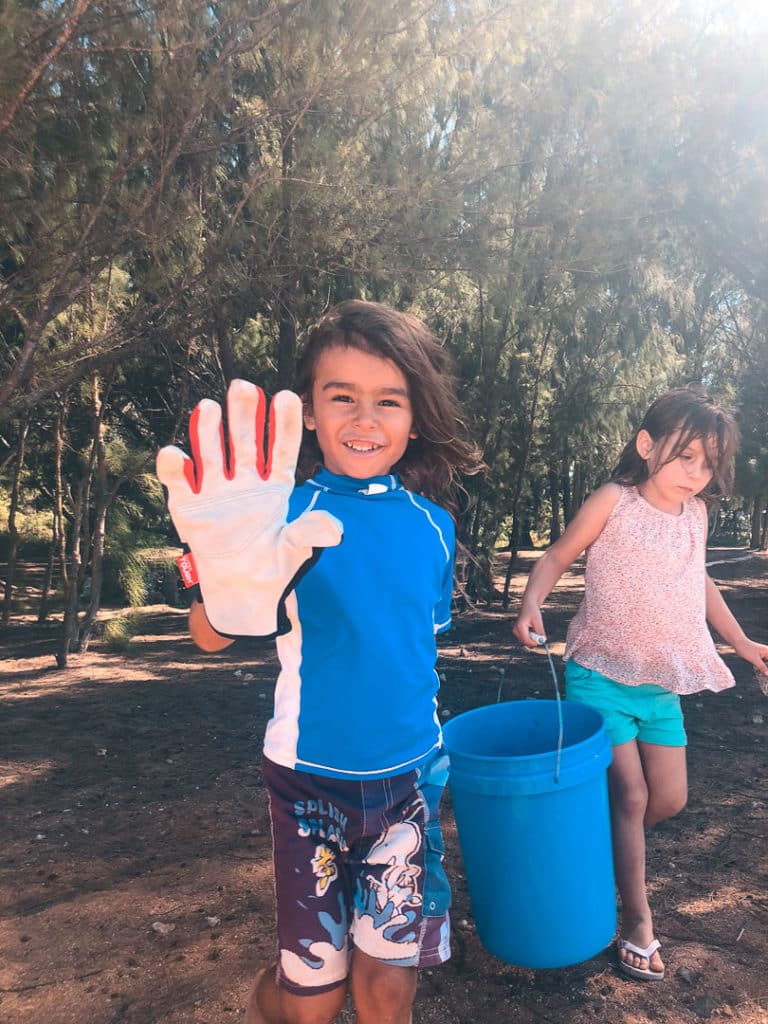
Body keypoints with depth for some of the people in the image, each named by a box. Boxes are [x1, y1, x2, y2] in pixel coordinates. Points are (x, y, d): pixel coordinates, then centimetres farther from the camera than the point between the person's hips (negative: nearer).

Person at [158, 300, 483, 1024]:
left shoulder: (433, 521, -4)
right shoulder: (288, 512, -15)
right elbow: (209, 634, -27)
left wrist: (429, 755, 8)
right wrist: (230, 588, -50)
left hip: (409, 775, 3)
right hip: (310, 776, -2)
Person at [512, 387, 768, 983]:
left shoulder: (695, 514, 5)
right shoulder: (614, 502, -11)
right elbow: (557, 558, -7)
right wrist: (532, 604, -25)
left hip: (662, 685, 6)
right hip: (602, 676, -6)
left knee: (670, 798, 10)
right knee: (630, 795, -4)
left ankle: (608, 851, 37)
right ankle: (637, 920, 14)